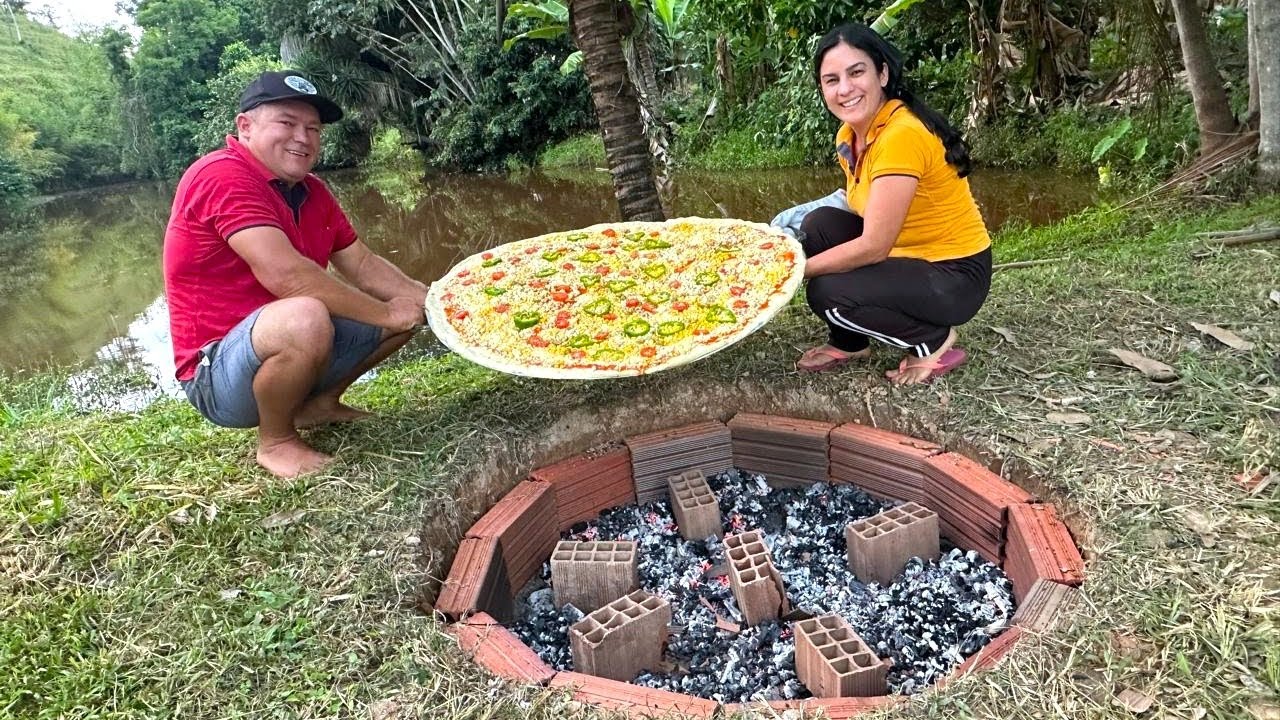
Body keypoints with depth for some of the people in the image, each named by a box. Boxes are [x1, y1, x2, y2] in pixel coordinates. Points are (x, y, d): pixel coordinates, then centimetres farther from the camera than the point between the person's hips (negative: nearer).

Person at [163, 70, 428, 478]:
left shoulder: (313, 192, 8)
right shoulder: (222, 175, -19)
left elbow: (363, 267, 8)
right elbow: (284, 275, -30)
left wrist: (423, 297, -9)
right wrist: (385, 314, -23)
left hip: (286, 347, 9)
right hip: (218, 378, -8)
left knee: (409, 306, 8)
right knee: (305, 317, -39)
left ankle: (319, 402, 13)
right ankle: (276, 440, -12)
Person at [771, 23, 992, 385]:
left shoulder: (902, 135, -26)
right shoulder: (849, 135, 1)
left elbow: (873, 247, -27)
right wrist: (789, 224, -9)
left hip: (955, 274, -8)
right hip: (908, 256, 8)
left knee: (827, 294, -22)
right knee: (820, 225, -3)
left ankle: (934, 341, -1)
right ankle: (850, 342, 11)